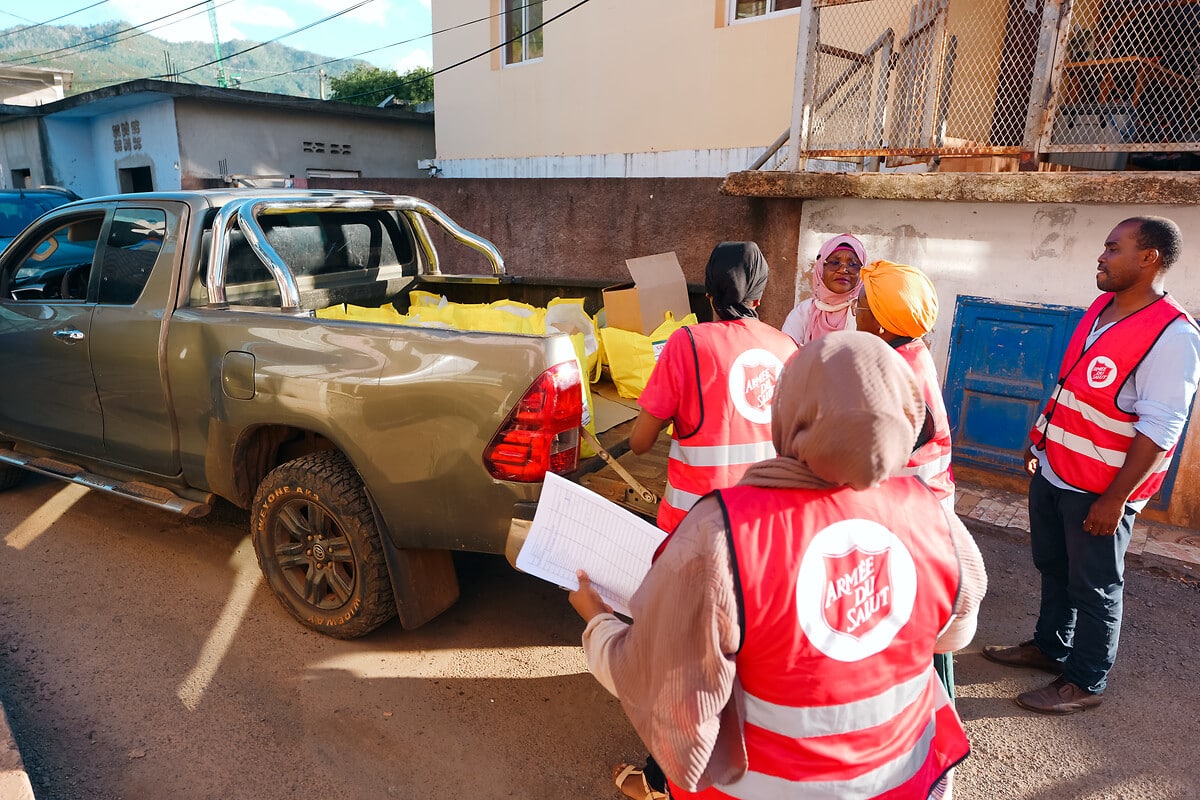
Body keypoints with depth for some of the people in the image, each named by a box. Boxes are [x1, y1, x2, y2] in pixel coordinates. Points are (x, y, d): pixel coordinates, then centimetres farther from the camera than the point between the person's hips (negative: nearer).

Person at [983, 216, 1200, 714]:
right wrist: (1042, 440, 19)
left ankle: (1085, 683, 26)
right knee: (1052, 567, 21)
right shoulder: (1100, 308, 6)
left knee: (1093, 587, 8)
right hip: (1053, 470, 8)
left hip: (1099, 490, -8)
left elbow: (1158, 430, -21)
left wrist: (1116, 498, -21)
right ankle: (1049, 646, 41)